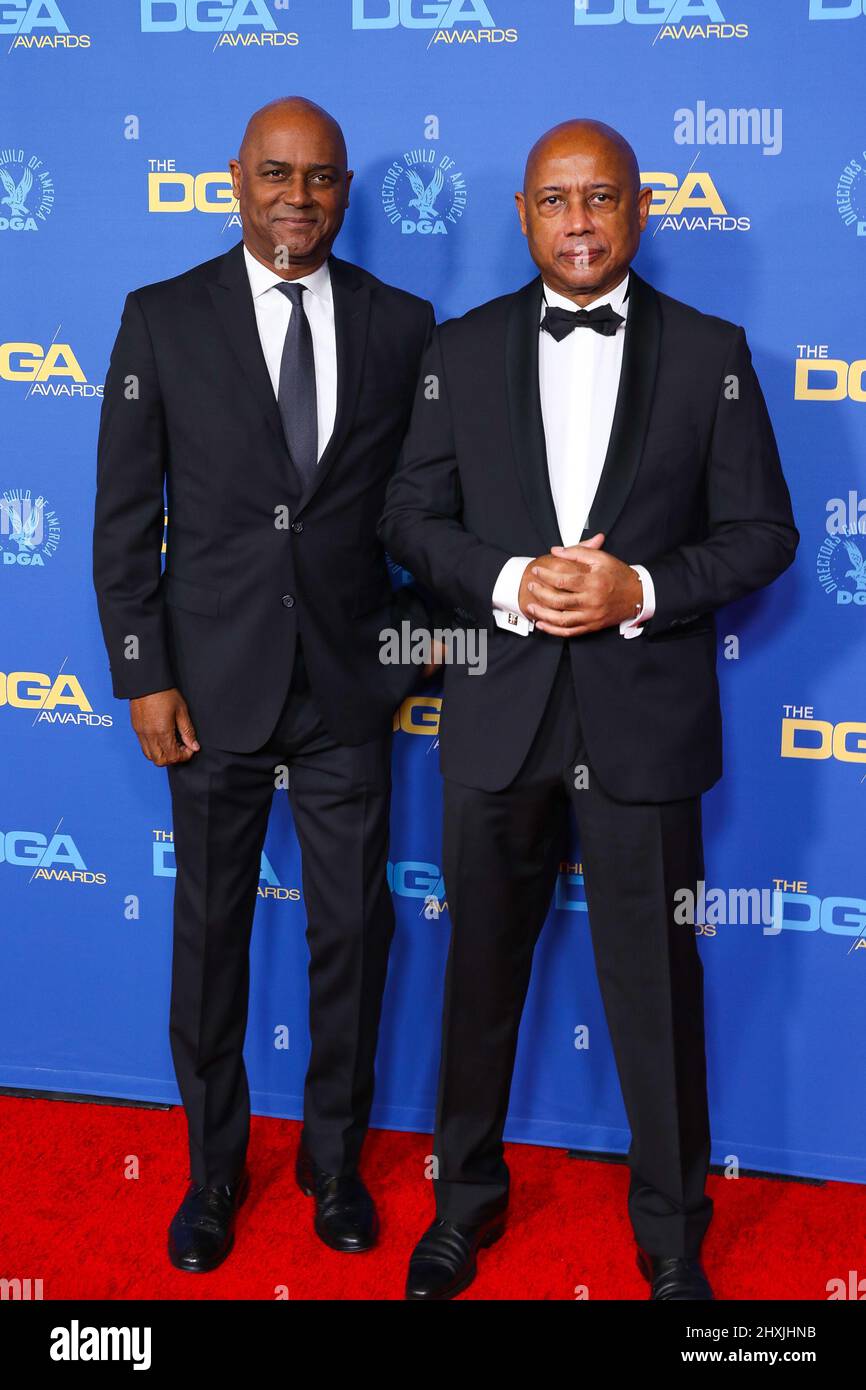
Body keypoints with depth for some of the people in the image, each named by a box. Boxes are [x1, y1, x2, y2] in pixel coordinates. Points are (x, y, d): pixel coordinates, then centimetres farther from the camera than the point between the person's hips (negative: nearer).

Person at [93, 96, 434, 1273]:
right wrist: (143, 675, -6)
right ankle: (214, 1167, 31)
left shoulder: (400, 325, 2)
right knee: (211, 934, 11)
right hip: (215, 688, -1)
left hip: (350, 689, 1)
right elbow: (125, 514, -2)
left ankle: (335, 1158, 32)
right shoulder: (163, 319, -1)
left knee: (353, 931, 10)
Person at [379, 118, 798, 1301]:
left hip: (645, 721, -1)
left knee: (657, 989, 8)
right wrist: (505, 582, -14)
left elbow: (762, 531, 0)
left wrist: (643, 590, -16)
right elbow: (412, 516, 4)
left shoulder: (712, 353, 1)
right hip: (498, 714, 2)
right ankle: (467, 1196, 36)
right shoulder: (464, 350, 4)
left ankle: (673, 1234, 28)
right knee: (482, 972, 15)